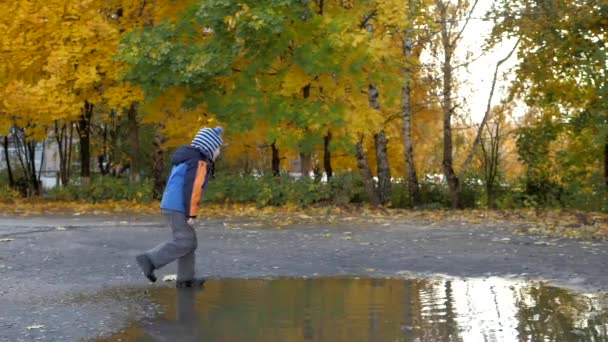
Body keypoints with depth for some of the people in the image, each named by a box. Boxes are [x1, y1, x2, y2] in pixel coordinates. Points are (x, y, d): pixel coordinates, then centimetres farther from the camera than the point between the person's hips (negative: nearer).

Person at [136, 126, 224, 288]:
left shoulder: (187, 158, 18)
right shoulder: (199, 162, -12)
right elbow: (192, 188, -20)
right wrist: (191, 214, -20)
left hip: (171, 205, 10)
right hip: (178, 207, -10)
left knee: (189, 241, 12)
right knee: (185, 242, -9)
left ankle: (185, 278, 12)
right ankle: (149, 259, -13)